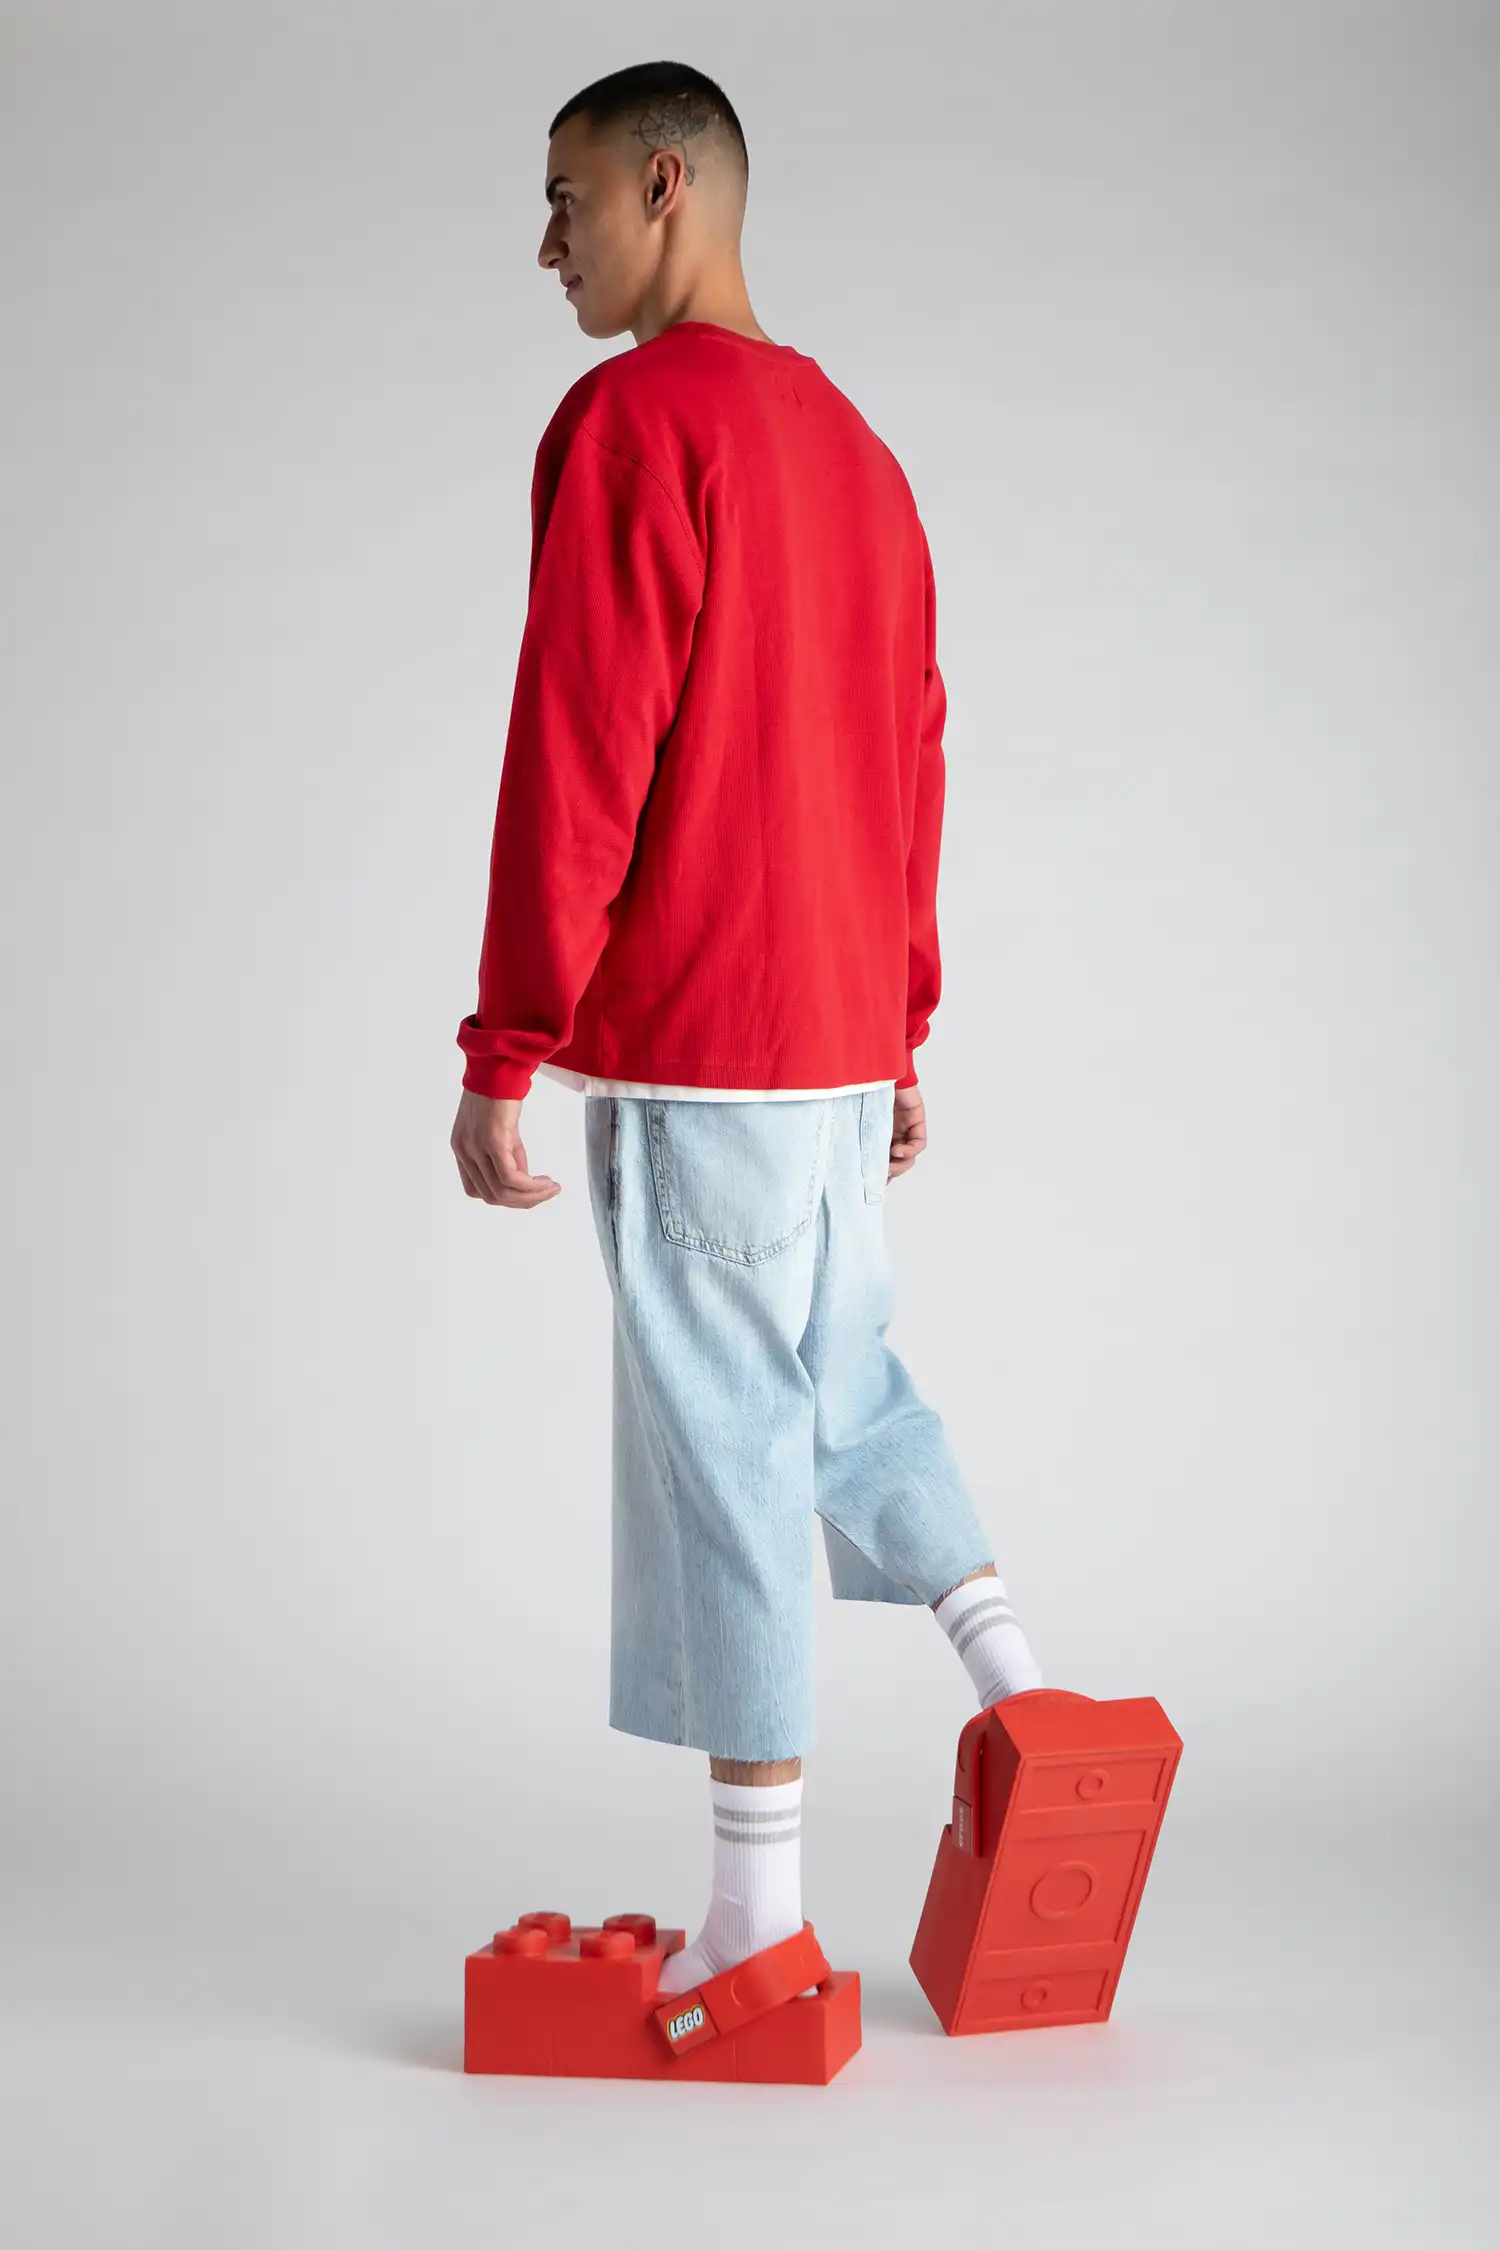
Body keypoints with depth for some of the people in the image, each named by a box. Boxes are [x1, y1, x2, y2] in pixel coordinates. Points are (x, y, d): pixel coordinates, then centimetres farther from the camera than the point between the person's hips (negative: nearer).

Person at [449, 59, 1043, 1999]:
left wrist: (505, 1048, -14)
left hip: (691, 1049, -8)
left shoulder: (629, 421, -11)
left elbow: (576, 757, -17)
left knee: (719, 1439, -3)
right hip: (845, 1034, 8)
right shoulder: (853, 445, 16)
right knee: (846, 1379, 22)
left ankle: (757, 1912, 4)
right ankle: (1020, 1695, 20)